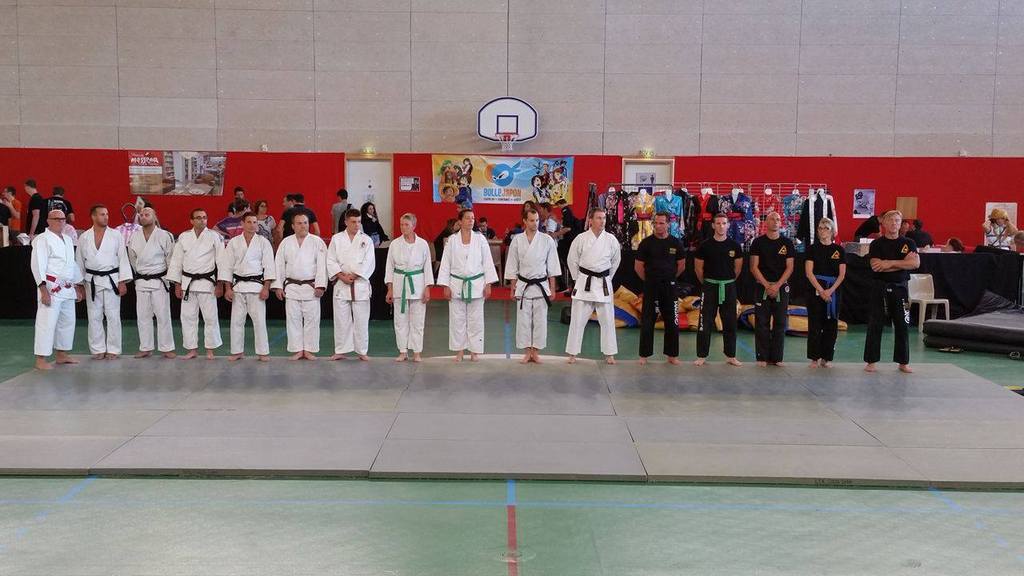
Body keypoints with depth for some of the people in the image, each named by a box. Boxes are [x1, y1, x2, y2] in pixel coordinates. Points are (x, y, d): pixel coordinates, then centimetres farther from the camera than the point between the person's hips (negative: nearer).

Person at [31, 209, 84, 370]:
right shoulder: (42, 240, -8)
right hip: (51, 288, -8)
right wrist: (44, 289, -22)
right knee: (47, 322, -10)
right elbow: (38, 265, -16)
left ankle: (62, 355, 27)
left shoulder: (67, 240, 17)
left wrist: (78, 287, 22)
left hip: (67, 289, 8)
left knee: (67, 321, 15)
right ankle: (40, 360, -7)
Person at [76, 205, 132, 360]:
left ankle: (113, 350, 9)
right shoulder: (84, 238, 3)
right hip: (92, 281, 1)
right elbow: (80, 262, 9)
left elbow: (123, 259, -1)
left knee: (113, 316, 0)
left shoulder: (116, 235, 0)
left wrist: (123, 282, -7)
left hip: (112, 280, -1)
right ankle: (98, 350, 15)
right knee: (94, 317, 5)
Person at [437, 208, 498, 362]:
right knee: (457, 319, 5)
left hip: (476, 284, 0)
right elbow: (446, 264, 2)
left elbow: (487, 262, 2)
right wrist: (446, 286, -1)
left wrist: (488, 284, -3)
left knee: (475, 320, 3)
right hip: (457, 285, 0)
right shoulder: (452, 240, 0)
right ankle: (459, 351, 16)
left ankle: (474, 352, 14)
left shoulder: (480, 239, 0)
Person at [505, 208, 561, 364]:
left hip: (541, 285, 0)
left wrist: (552, 288, 1)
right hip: (523, 286, 1)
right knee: (523, 320, 3)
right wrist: (513, 288, 4)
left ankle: (536, 352, 13)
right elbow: (512, 266, 5)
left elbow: (552, 265, 2)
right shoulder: (517, 240, 0)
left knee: (540, 320, 3)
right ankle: (527, 353, 13)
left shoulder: (547, 240, -2)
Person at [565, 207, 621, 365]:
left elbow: (616, 260, 13)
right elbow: (572, 260, 4)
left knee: (607, 319, 6)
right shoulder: (581, 238, -5)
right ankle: (573, 353, 11)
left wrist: (607, 278, 14)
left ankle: (609, 353, 17)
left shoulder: (611, 239, 0)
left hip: (603, 283, 2)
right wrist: (578, 278, 5)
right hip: (584, 283, -2)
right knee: (578, 319, 2)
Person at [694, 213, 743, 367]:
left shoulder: (734, 246, 1)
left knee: (730, 323, 7)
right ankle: (701, 356, 5)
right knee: (705, 323, -2)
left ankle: (730, 356, 16)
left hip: (729, 288, 2)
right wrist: (706, 283, 7)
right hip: (709, 287, -2)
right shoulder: (705, 245, -4)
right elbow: (698, 268, 4)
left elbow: (738, 268, 9)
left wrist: (728, 282, 10)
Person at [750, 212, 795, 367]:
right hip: (762, 287, -1)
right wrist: (767, 285, -11)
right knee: (762, 323, -2)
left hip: (781, 287, 1)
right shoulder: (758, 242, 2)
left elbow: (789, 268, 1)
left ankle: (777, 357, 9)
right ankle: (762, 357, 3)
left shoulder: (787, 243, 5)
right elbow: (754, 267, -2)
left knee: (780, 323, 3)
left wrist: (777, 285, -11)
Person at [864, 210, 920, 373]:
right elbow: (876, 266, -15)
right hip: (880, 288, -2)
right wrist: (902, 263, -12)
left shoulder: (908, 243, 5)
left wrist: (890, 263, -16)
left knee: (902, 326, 5)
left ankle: (903, 362, 15)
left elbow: (915, 263, -11)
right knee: (875, 326, 0)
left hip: (900, 288, 2)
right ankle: (870, 361, 7)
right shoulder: (876, 244, -1)